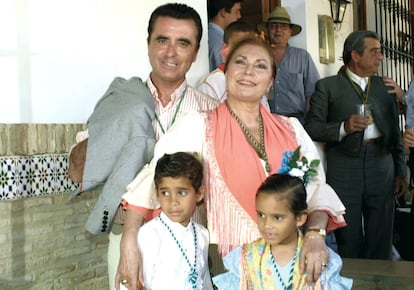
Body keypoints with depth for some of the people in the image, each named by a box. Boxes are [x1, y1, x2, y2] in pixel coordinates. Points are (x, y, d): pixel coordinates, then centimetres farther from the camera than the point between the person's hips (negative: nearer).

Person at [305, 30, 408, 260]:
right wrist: (343, 128, -17)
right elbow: (311, 127, -2)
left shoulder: (385, 86, 16)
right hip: (344, 169, -3)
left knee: (381, 243, 6)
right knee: (349, 244, 4)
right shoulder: (327, 87, 4)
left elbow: (395, 133, 16)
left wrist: (400, 172, 10)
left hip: (381, 167, 3)